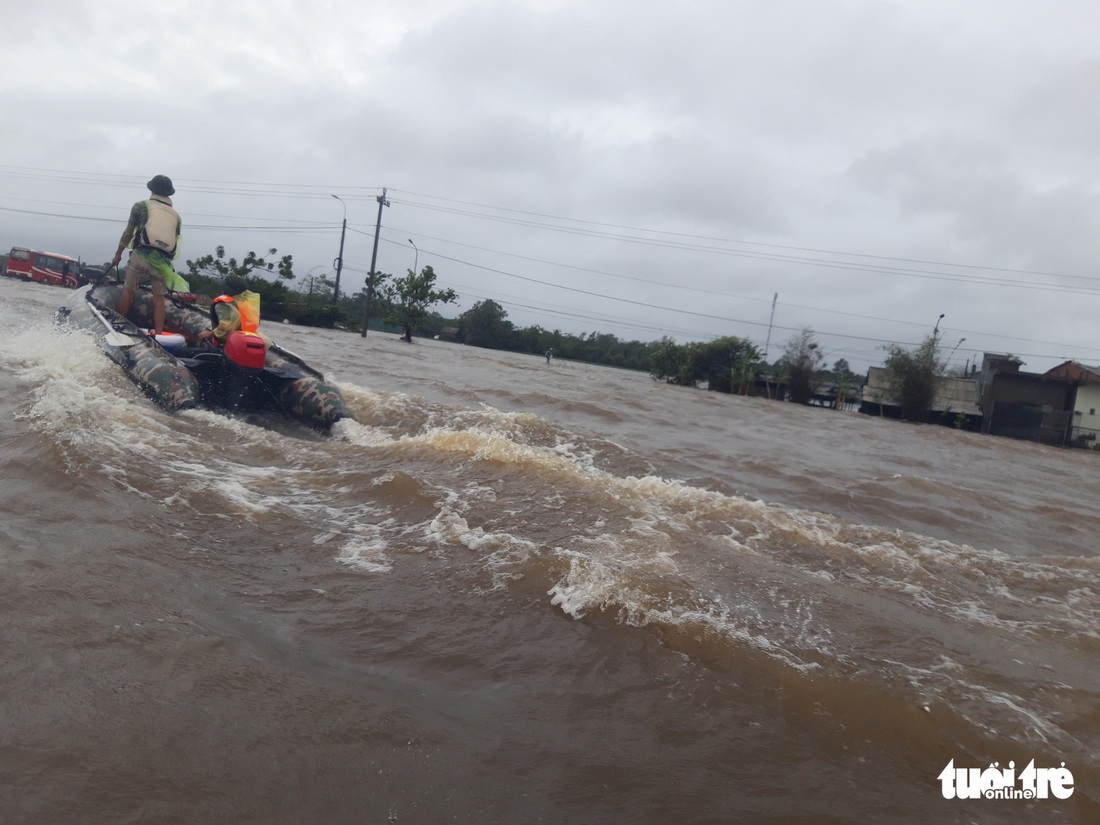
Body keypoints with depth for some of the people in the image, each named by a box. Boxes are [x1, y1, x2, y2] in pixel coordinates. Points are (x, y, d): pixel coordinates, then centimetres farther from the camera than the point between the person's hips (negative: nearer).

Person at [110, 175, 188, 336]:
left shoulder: (141, 206, 9)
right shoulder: (176, 215, 17)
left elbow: (128, 231, 10)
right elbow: (176, 240, 13)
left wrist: (118, 253, 19)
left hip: (141, 255, -2)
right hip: (163, 261, 3)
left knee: (128, 291, 3)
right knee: (158, 298, 4)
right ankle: (158, 334, 1)